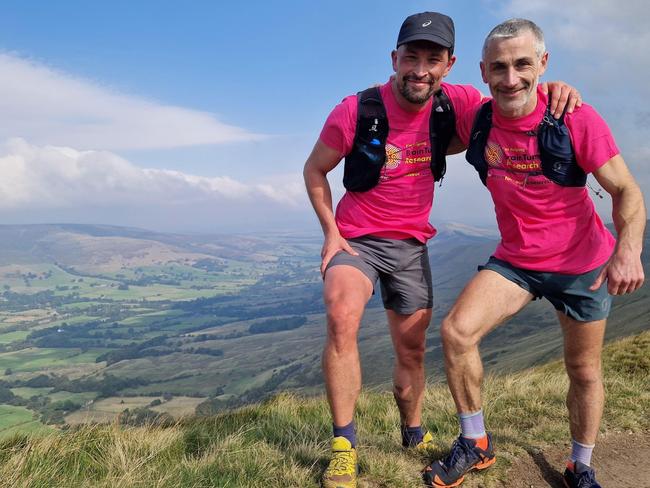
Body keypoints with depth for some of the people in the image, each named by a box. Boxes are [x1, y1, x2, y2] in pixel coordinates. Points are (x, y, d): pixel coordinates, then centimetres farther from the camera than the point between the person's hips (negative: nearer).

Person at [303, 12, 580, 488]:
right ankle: (344, 446, -19)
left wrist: (552, 88, -17)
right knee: (342, 318, -32)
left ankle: (414, 435, 39)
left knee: (412, 350, 12)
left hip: (411, 244, 3)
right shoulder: (356, 111, -17)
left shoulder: (453, 103, -9)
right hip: (356, 238, -3)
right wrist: (331, 232, -10)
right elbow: (314, 171, -4)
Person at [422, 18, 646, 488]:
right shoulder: (475, 122, -10)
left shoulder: (576, 120, -19)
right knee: (457, 330, -19)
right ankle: (475, 444, 2)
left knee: (585, 372, 10)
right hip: (515, 259, 2)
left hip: (582, 262, -1)